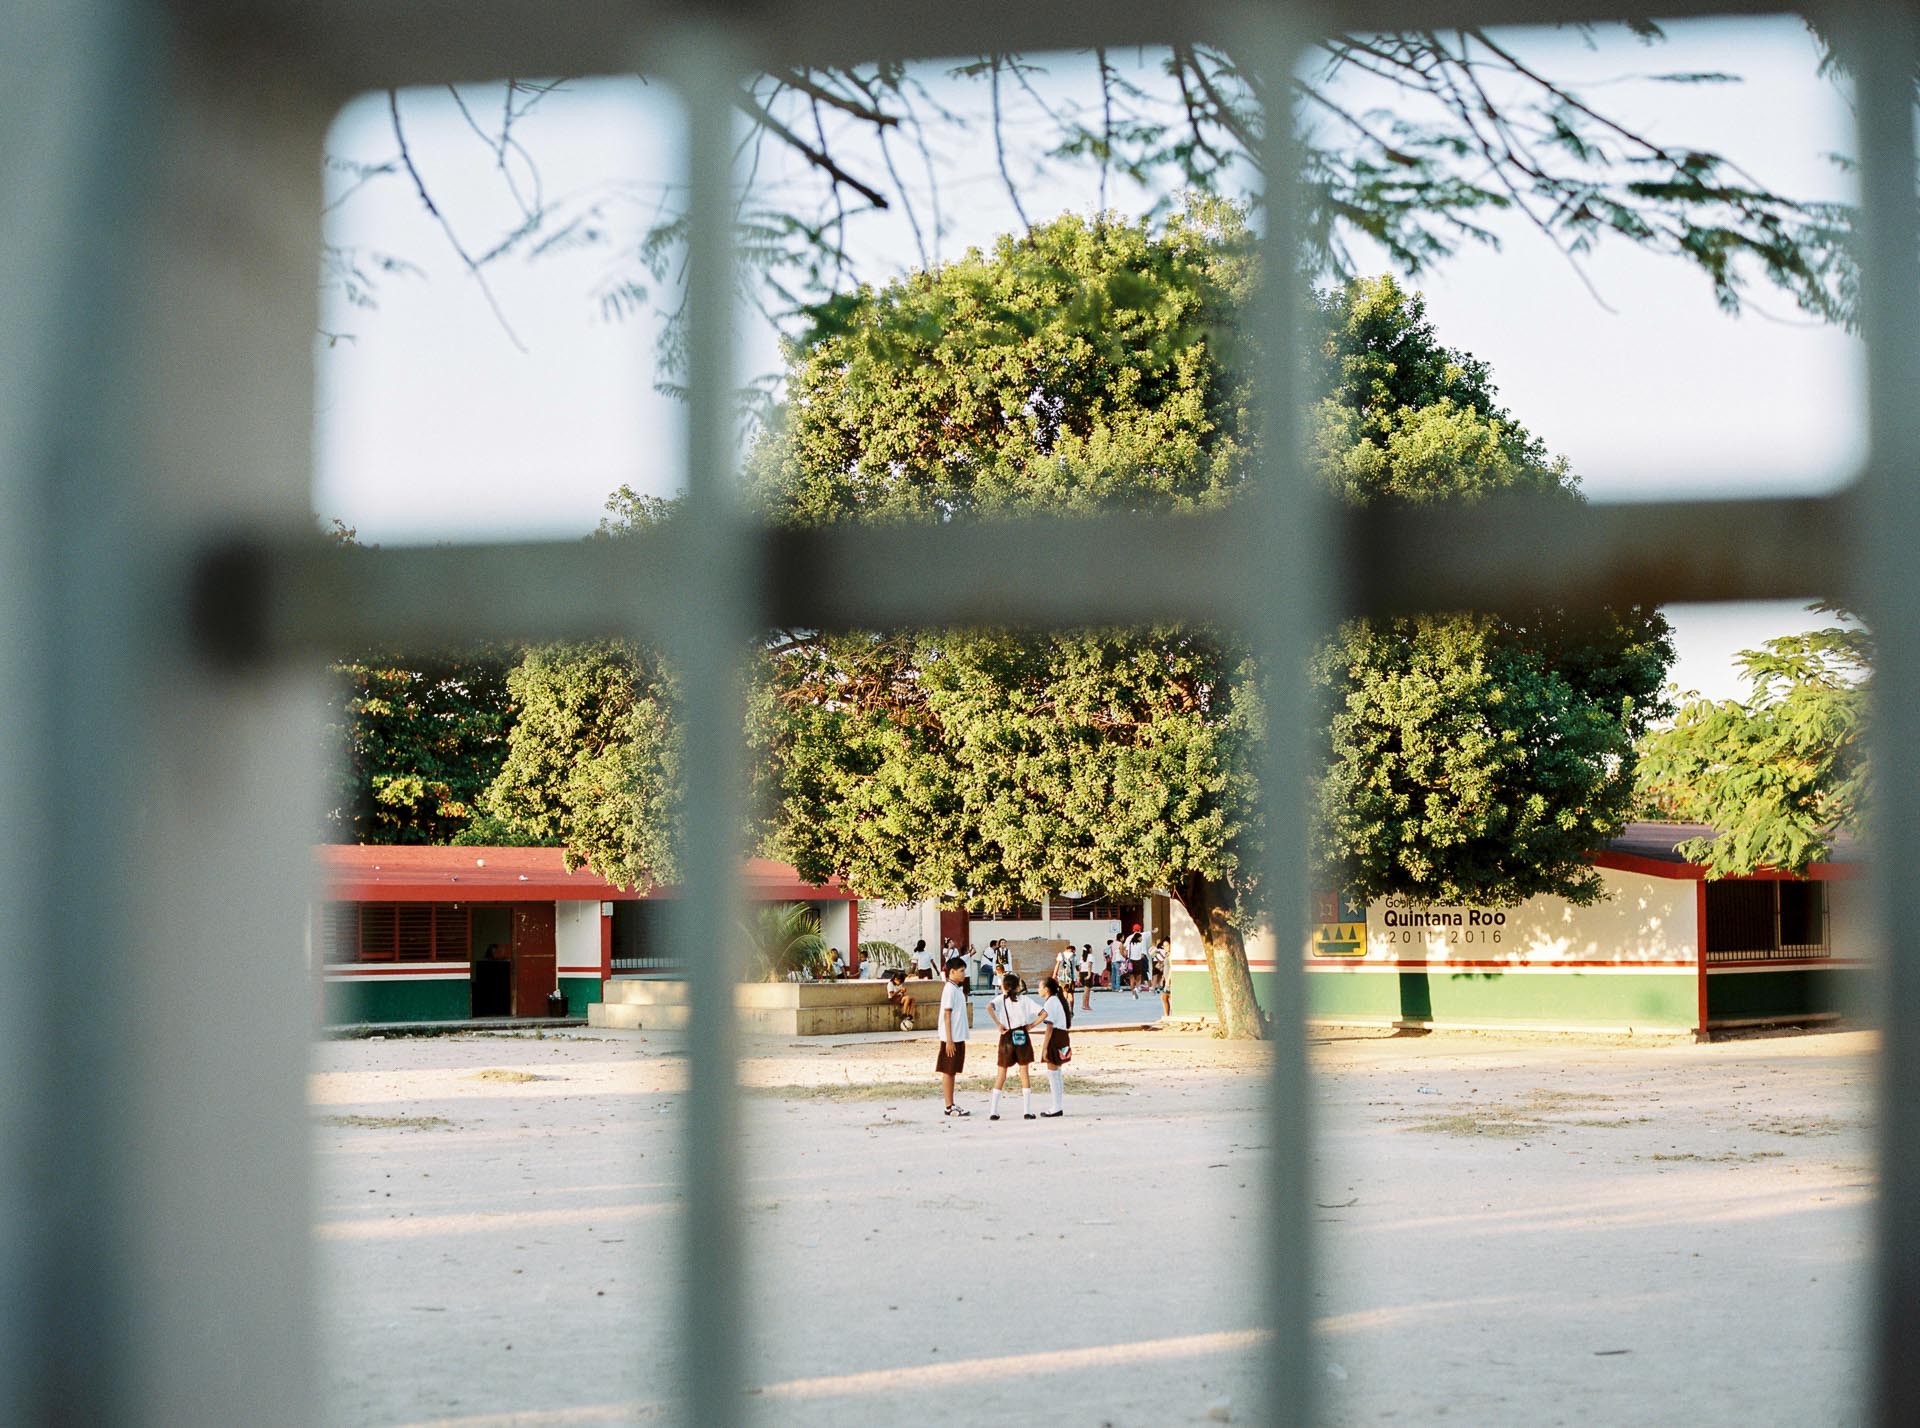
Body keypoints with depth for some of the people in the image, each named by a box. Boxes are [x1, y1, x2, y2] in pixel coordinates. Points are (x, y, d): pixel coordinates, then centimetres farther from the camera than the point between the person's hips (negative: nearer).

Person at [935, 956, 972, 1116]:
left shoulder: (957, 989, 14)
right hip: (952, 1038, -9)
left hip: (959, 1037, 9)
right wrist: (949, 1040, -20)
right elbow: (946, 1015, -17)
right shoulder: (950, 989, -14)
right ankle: (949, 1107, 0)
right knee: (948, 1071, -3)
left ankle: (952, 1105, 16)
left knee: (953, 1072, 11)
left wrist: (957, 1039, 17)